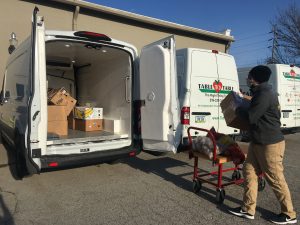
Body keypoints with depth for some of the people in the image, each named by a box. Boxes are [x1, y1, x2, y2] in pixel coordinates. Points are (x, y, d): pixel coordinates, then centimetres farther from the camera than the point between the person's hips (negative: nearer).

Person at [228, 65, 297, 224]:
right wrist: (244, 108, 14)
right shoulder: (261, 93, 13)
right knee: (249, 172, 10)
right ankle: (248, 209, 20)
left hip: (270, 144, -10)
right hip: (258, 142, 10)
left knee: (275, 179, 3)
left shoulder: (265, 94, -20)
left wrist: (238, 109, -5)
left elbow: (250, 117, -21)